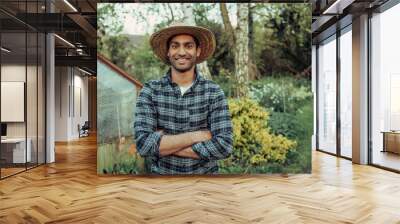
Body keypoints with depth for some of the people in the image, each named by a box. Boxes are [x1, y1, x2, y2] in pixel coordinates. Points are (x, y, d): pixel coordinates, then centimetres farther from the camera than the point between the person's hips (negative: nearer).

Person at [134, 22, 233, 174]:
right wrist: (195, 136, -21)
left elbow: (224, 146, -21)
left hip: (205, 173, 0)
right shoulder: (150, 91, -10)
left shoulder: (214, 92, -11)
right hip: (162, 172, 1)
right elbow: (143, 144, -20)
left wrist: (163, 144, -20)